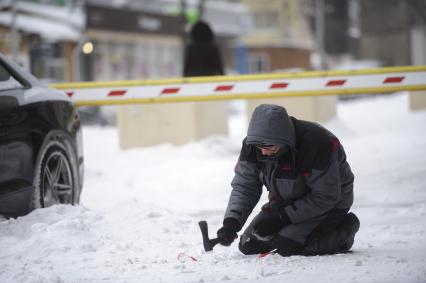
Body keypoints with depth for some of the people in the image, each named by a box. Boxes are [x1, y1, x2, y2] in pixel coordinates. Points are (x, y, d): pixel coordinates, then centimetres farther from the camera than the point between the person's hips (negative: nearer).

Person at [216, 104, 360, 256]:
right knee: (248, 245, 2)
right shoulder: (252, 145, -16)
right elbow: (244, 186, -9)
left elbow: (325, 197, -27)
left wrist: (283, 216, -27)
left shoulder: (318, 144, -34)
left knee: (288, 246, -27)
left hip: (330, 205, -7)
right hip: (286, 203, 7)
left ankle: (344, 231, -3)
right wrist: (231, 222, -24)